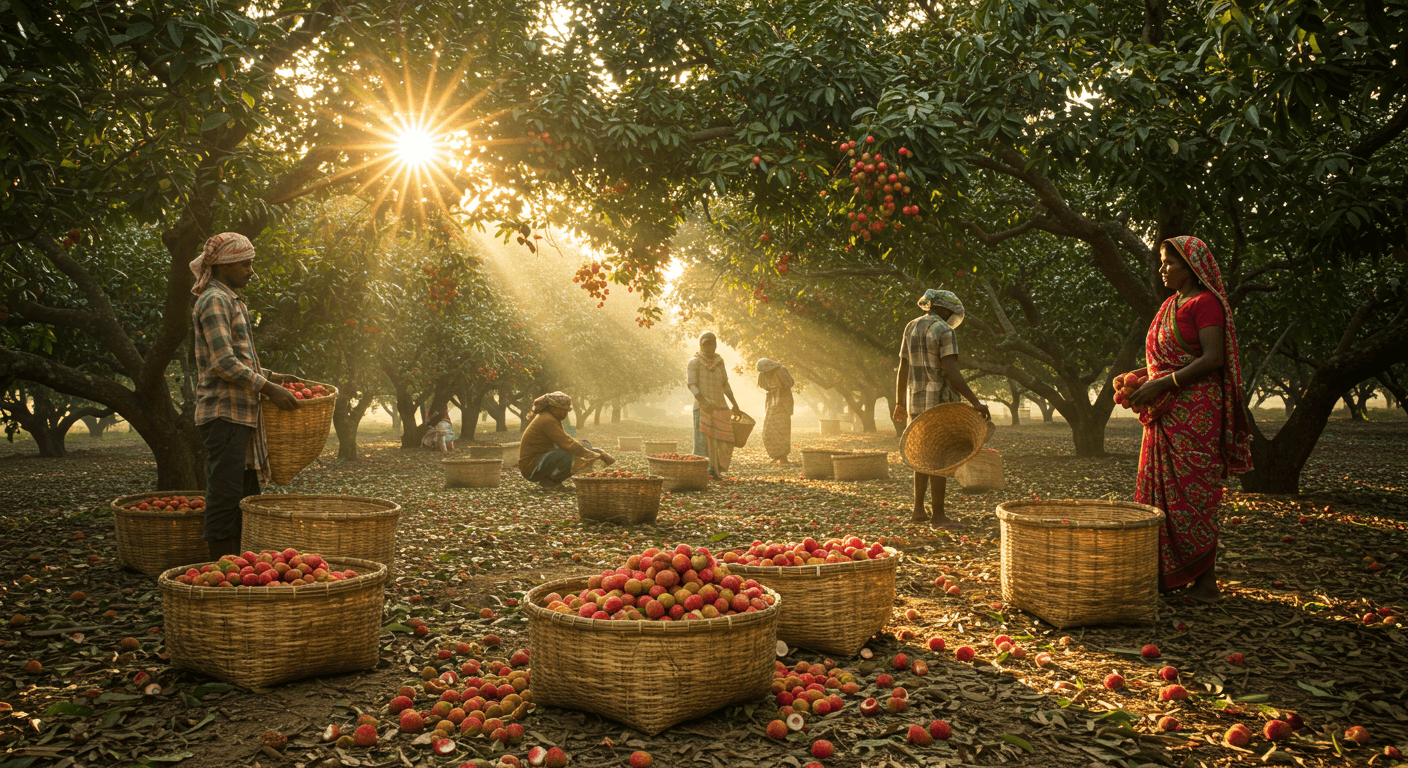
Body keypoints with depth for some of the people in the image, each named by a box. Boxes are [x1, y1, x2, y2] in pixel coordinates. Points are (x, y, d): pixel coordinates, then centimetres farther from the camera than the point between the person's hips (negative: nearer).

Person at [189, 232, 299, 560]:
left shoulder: (231, 300, 20)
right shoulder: (214, 300, -12)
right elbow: (224, 364, -20)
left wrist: (271, 376, 16)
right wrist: (268, 389, -17)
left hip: (240, 413, 10)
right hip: (223, 413, -10)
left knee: (246, 496, 13)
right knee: (225, 495, -6)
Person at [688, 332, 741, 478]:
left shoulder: (719, 362, 15)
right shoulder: (695, 362, 0)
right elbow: (691, 384, -10)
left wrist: (735, 405, 20)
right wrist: (703, 401, -25)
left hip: (720, 407, 5)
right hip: (703, 407, -5)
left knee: (724, 438, -1)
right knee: (702, 438, -9)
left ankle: (714, 469, 8)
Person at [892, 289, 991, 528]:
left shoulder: (912, 327, 11)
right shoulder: (945, 331, -12)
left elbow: (903, 367, 13)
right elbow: (950, 372, -21)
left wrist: (899, 403, 19)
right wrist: (976, 402, -22)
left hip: (916, 401, 8)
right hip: (939, 401, -8)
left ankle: (918, 510, 17)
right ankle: (938, 515, -2)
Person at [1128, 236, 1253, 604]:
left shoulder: (1206, 302, -8)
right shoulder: (1169, 305, 19)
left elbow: (1213, 359, -17)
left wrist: (1162, 384, -21)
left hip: (1196, 409, -9)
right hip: (1166, 414, 9)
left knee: (1193, 491, -7)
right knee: (1162, 492, 7)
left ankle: (1206, 580, 0)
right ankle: (1169, 575, 13)